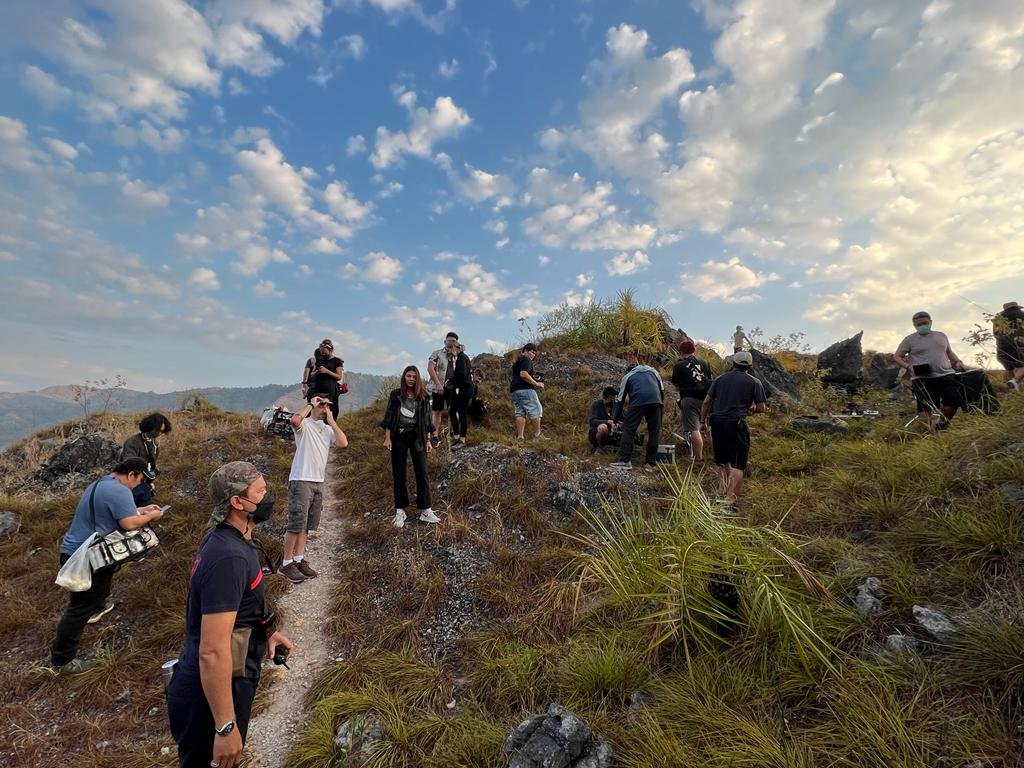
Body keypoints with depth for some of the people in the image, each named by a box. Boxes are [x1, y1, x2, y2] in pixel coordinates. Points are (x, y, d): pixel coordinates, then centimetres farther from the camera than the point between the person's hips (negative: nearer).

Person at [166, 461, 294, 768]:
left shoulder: (223, 540, 1)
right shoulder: (229, 557, -32)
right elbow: (212, 652, -32)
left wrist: (265, 631, 9)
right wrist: (226, 727, -26)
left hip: (213, 686, 9)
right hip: (210, 697, -9)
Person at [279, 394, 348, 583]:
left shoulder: (328, 429, 13)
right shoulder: (304, 424, -5)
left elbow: (343, 443, -3)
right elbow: (294, 420, -30)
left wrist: (331, 420, -3)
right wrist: (310, 404, -14)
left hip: (318, 482, 7)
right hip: (300, 481, -7)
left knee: (306, 525, 13)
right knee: (296, 524, -4)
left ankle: (299, 559, 22)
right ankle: (286, 563, 7)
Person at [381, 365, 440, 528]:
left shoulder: (423, 397, 5)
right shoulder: (395, 395, 3)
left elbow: (426, 419, 7)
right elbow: (389, 417, 2)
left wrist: (428, 440, 3)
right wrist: (387, 438, -5)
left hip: (417, 437, 1)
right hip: (399, 437, 0)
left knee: (422, 473, -2)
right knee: (399, 475, 4)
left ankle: (425, 510, 5)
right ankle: (400, 511, 14)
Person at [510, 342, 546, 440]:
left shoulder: (517, 362, 26)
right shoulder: (526, 360, -5)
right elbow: (523, 374, -21)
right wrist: (536, 384, -16)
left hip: (514, 391, 9)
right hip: (525, 390, -9)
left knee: (520, 413, 4)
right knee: (536, 411, -4)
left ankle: (519, 436, -2)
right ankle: (537, 435, -4)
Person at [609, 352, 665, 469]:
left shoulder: (627, 376, 25)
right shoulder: (653, 371, 31)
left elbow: (620, 399, 23)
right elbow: (662, 389, 20)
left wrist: (616, 419, 29)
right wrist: (661, 406, 24)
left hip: (638, 402, -2)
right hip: (656, 402, 3)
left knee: (628, 429, 3)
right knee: (654, 432, 10)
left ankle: (624, 460, -4)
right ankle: (650, 462, 11)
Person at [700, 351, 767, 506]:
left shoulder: (720, 379, 13)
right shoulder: (754, 382, 5)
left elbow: (707, 401, 7)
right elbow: (761, 408, 2)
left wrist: (703, 421, 14)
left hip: (717, 422, 4)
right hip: (736, 424, -4)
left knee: (723, 460, 20)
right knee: (737, 464, -1)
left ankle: (725, 491, 32)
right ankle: (730, 499, -9)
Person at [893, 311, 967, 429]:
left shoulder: (941, 335, 17)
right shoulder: (910, 340, 2)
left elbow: (949, 352, 30)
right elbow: (897, 357, 2)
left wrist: (957, 362, 12)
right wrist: (908, 366, -14)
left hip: (946, 375, 5)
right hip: (923, 379, -4)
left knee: (953, 401, 1)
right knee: (925, 406, -9)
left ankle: (942, 424, 22)